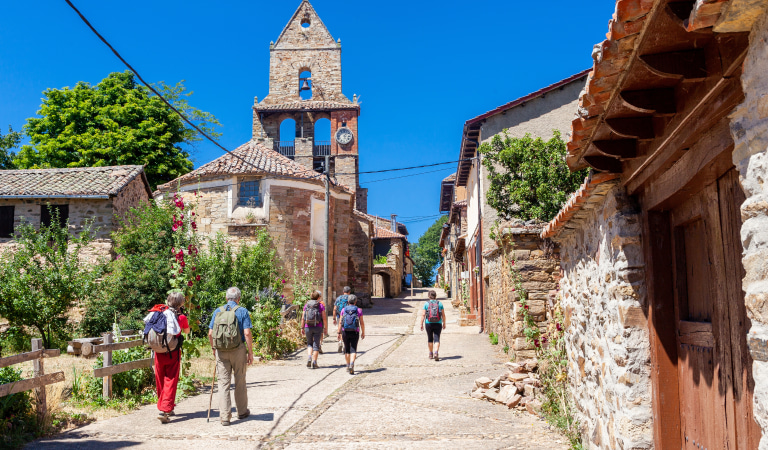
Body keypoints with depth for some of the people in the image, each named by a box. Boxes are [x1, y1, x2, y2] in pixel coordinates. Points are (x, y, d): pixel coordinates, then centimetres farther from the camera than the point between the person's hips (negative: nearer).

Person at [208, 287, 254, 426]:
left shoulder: (218, 311, 7)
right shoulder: (242, 311, -3)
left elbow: (210, 333, 6)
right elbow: (247, 333, -10)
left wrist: (213, 348, 20)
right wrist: (250, 352, -4)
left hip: (221, 351, 2)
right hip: (238, 349, -2)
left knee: (223, 382, 3)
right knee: (240, 382, 12)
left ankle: (224, 416, -1)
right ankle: (242, 411, 27)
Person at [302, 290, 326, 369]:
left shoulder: (306, 305, 5)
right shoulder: (321, 305, -2)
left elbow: (303, 318, 3)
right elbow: (324, 318, -4)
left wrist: (302, 328, 9)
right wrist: (325, 328, 3)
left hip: (308, 327, 2)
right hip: (318, 327, -2)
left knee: (309, 344, 18)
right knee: (316, 345, 5)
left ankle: (309, 358, -3)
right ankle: (314, 363, 3)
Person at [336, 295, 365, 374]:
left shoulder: (344, 310, 1)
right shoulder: (358, 310, -2)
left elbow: (340, 322, -2)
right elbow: (362, 323, 0)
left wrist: (339, 333, 2)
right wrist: (363, 332, 11)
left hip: (345, 332, 2)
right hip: (355, 332, -2)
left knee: (347, 348, 17)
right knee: (353, 349, -4)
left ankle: (348, 365, 27)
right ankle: (352, 364, -25)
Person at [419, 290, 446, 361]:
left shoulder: (426, 303, -3)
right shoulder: (439, 303, 1)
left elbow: (423, 315, -7)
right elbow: (443, 315, 4)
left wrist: (421, 324, -2)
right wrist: (444, 323, 14)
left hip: (428, 323, 0)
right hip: (438, 324, 0)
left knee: (430, 339, 16)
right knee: (437, 339, -3)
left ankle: (431, 354, 24)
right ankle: (436, 353, -22)